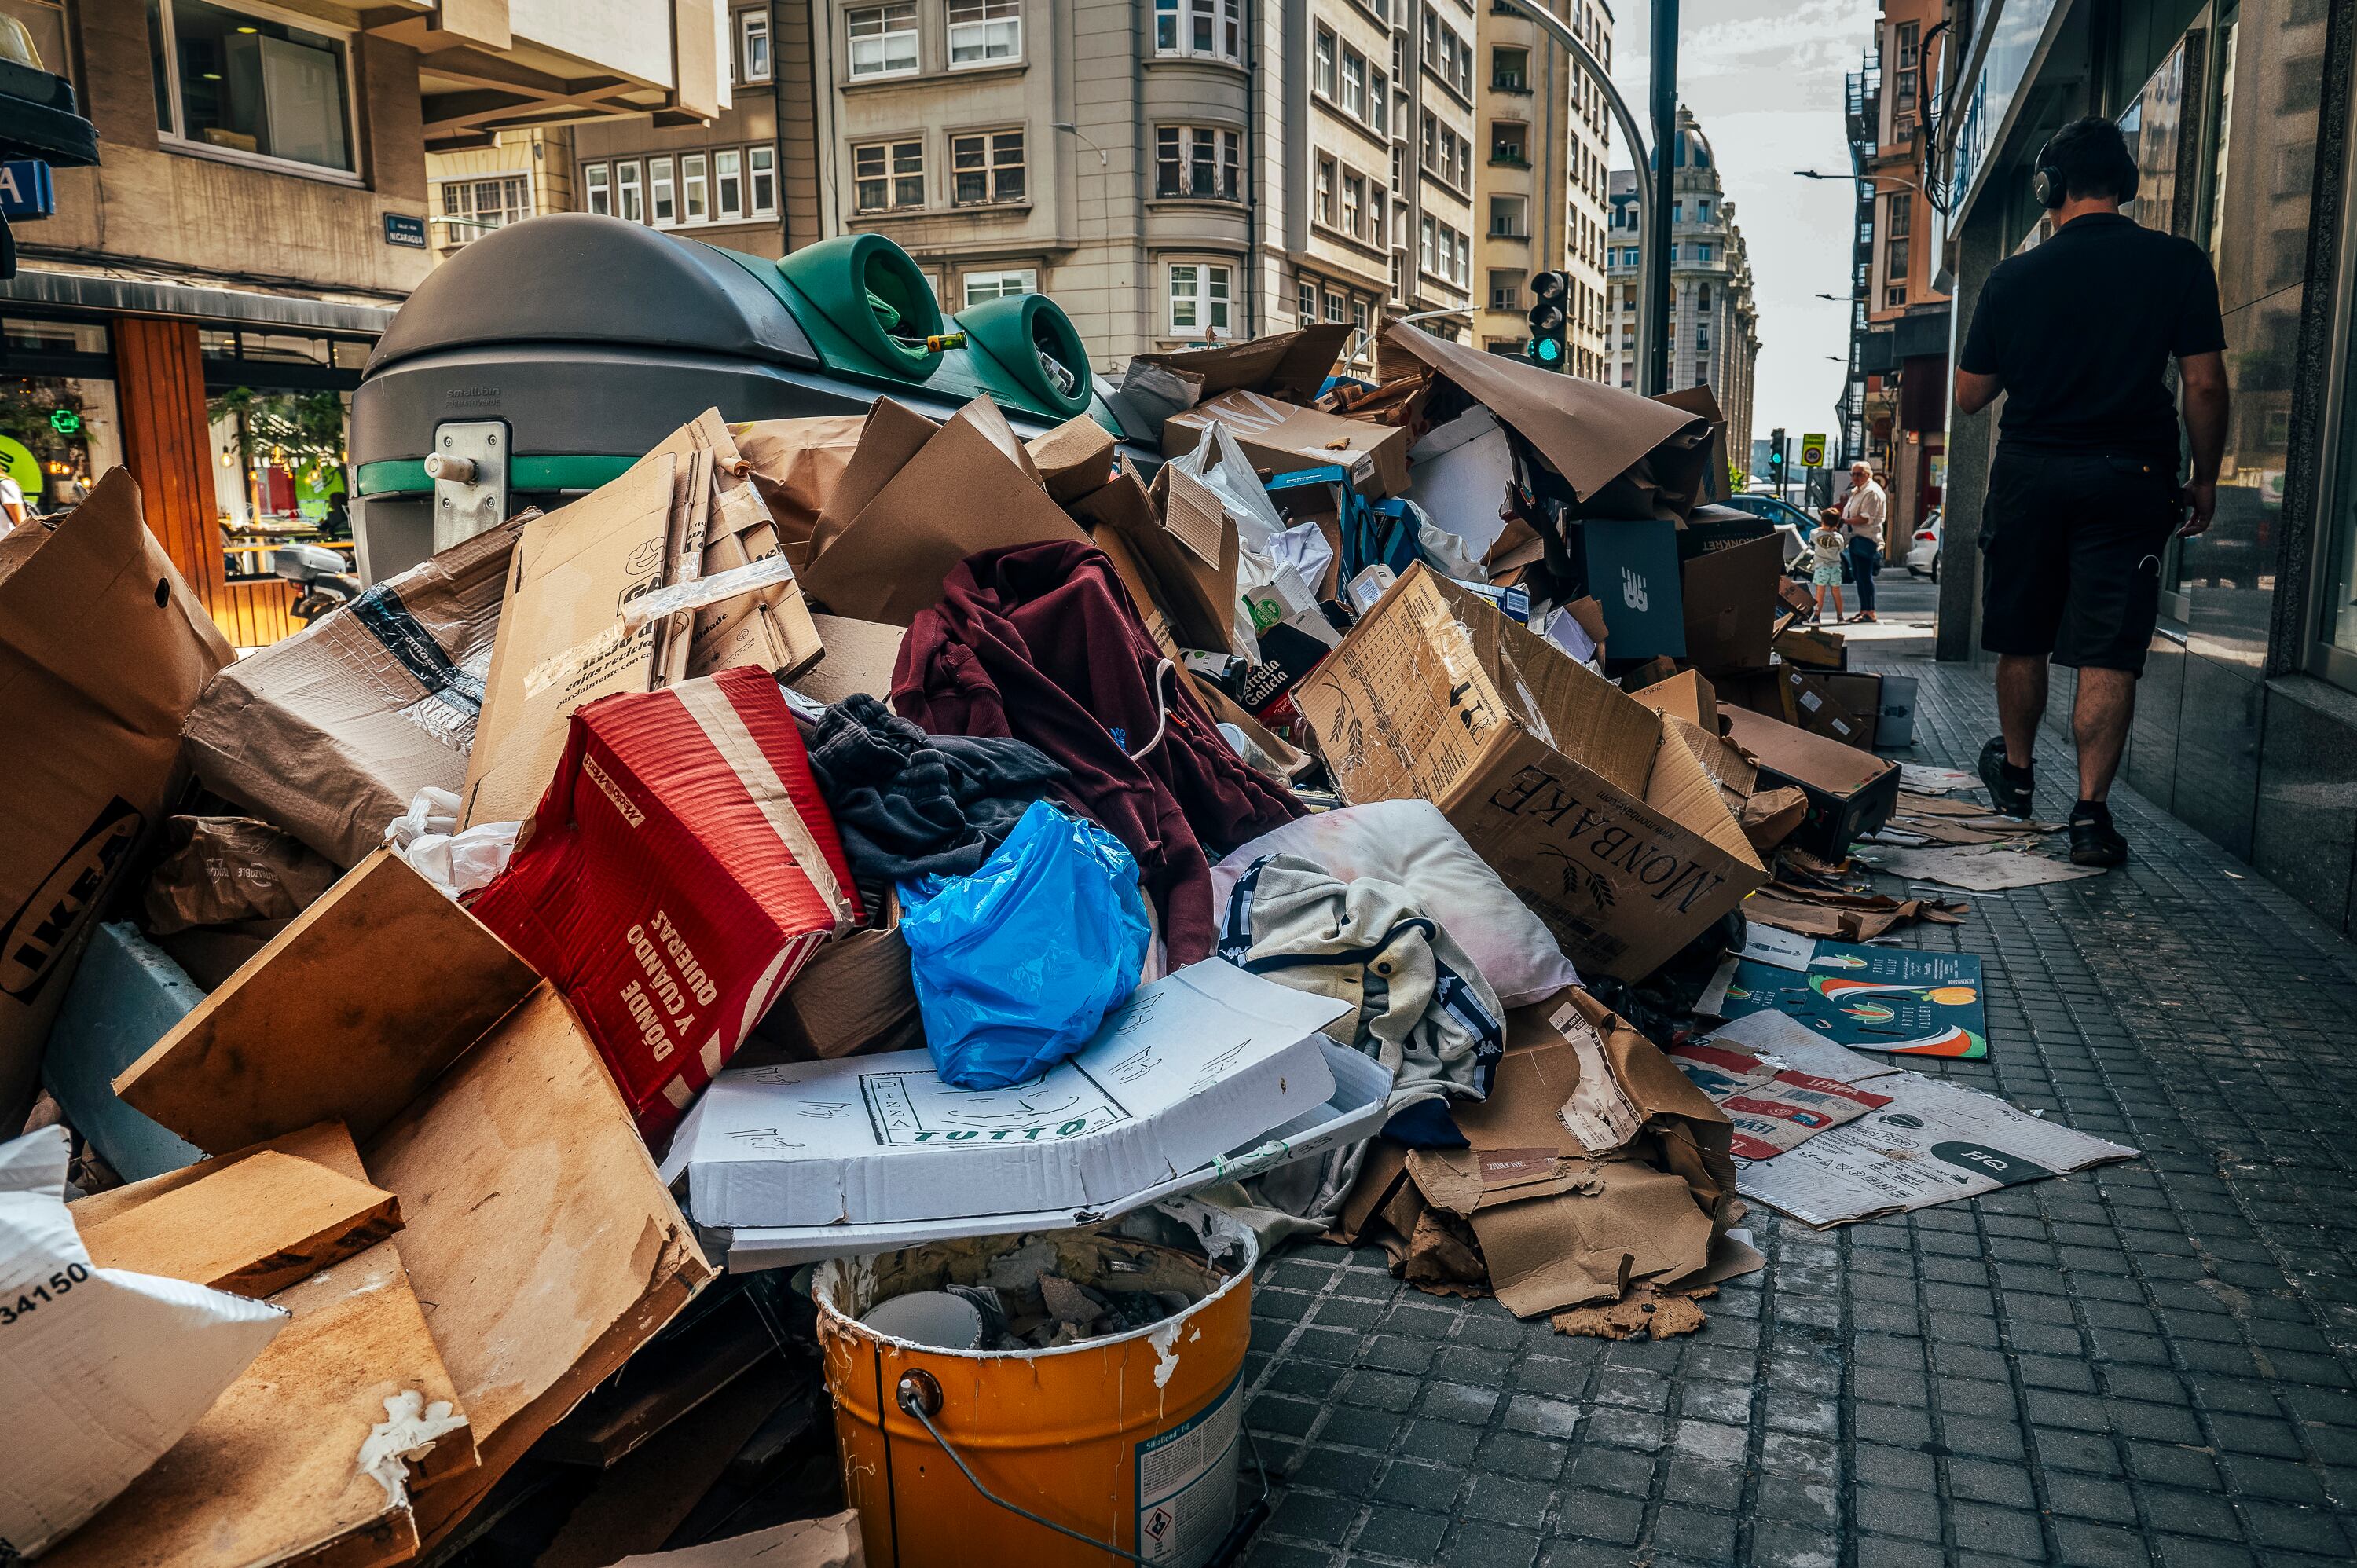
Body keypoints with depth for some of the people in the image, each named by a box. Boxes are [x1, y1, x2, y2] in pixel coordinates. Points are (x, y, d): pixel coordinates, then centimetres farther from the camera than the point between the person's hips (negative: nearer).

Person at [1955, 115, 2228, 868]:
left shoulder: (2012, 277, -1)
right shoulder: (2178, 262, -3)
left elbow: (1968, 397, 5)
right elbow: (2205, 386, -5)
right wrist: (2204, 479, 7)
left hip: (2030, 472, 1)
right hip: (2129, 476, -1)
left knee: (2023, 641, 16)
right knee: (2109, 653, -1)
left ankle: (2015, 772, 31)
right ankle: (2090, 812, -5)